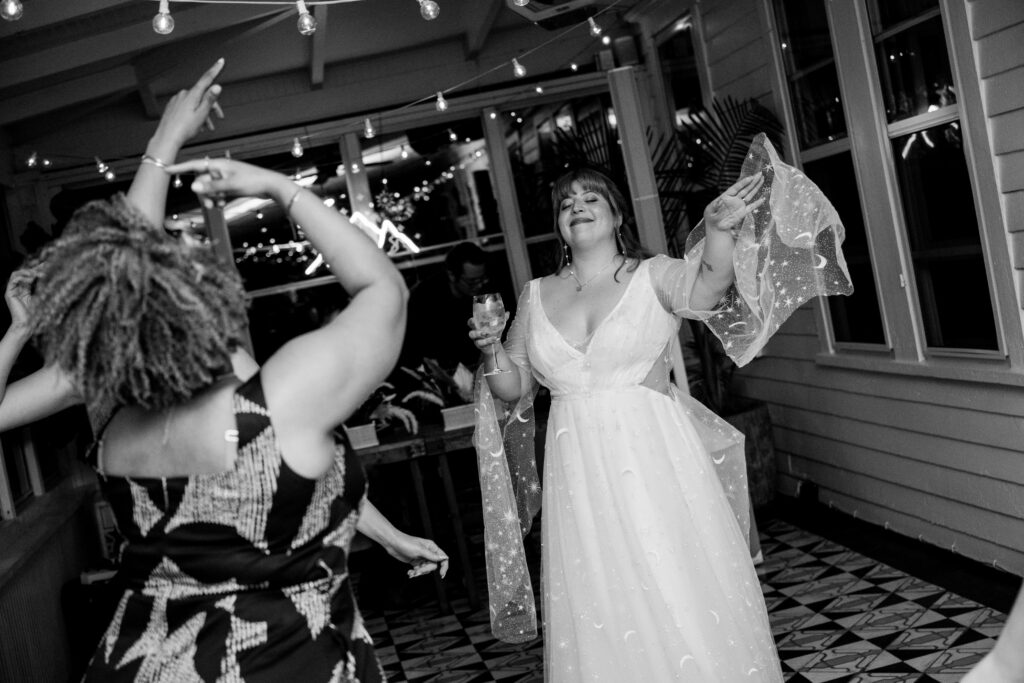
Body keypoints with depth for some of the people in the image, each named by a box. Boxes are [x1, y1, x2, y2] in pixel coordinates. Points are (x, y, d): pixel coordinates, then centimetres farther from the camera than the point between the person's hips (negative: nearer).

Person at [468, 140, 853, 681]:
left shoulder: (653, 276, 0)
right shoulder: (537, 296, 9)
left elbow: (706, 290, -22)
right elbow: (513, 389, 13)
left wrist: (719, 228, -38)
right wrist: (493, 352, -7)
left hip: (655, 463, -2)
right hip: (580, 476, 3)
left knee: (683, 601, 1)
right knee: (600, 619, 7)